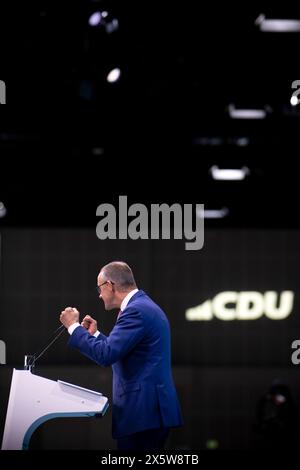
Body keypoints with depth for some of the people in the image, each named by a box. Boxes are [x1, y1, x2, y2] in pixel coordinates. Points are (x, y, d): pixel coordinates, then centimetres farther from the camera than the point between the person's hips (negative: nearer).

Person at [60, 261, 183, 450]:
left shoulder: (136, 310, -15)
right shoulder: (144, 305, 18)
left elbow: (106, 355, -21)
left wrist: (73, 326, -10)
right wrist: (95, 334, 20)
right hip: (153, 408, 10)